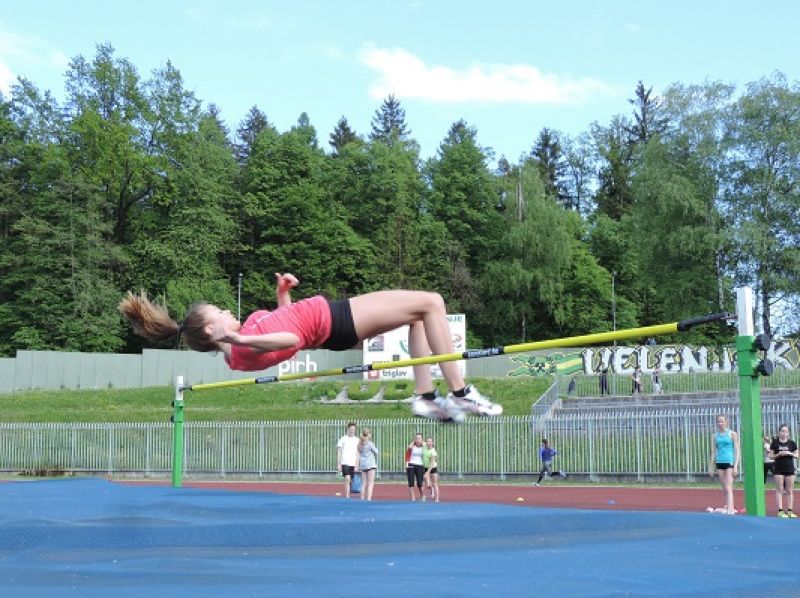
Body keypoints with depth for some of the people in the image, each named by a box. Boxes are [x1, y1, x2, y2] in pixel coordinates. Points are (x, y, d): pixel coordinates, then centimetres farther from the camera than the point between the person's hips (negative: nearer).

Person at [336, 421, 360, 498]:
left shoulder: (357, 440, 10)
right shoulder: (343, 439, 1)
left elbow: (357, 454, 12)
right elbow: (339, 452, 2)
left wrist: (357, 465, 6)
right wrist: (338, 464, -3)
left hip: (353, 464, 4)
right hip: (345, 463, -4)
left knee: (350, 480, 7)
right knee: (347, 479, -18)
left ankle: (348, 496, 17)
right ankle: (347, 496, -19)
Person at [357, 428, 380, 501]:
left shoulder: (360, 444, 8)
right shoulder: (370, 443, -10)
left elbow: (359, 454, 12)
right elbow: (376, 452, -1)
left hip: (363, 465, 7)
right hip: (370, 465, -6)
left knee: (364, 483, 12)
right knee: (370, 483, -6)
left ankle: (362, 499, 13)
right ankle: (368, 499, -14)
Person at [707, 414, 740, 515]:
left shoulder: (732, 434, -1)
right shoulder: (715, 436, 10)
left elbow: (737, 451, -2)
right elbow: (713, 452, 14)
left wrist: (736, 466, -10)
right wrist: (711, 467, 11)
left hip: (730, 462, -5)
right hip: (720, 462, 5)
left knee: (728, 488, -13)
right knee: (724, 488, 7)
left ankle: (730, 510, -20)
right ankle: (729, 507, 15)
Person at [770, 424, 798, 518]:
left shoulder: (792, 443, 4)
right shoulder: (775, 443, 1)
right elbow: (771, 456, 2)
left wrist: (790, 453, -12)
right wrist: (779, 454, -16)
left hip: (789, 469, 2)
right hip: (779, 469, -2)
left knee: (790, 491, 3)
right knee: (779, 490, -2)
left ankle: (790, 511, 8)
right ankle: (780, 511, -1)